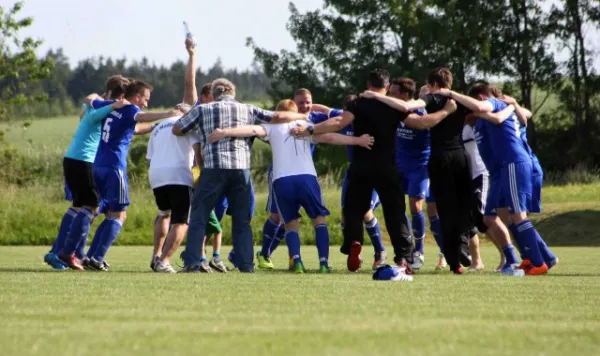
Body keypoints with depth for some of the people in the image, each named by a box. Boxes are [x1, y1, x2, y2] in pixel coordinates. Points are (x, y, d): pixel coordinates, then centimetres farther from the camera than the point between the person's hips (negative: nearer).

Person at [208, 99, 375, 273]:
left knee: (291, 223, 16)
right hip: (306, 178, 0)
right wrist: (357, 140, 13)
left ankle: (296, 261, -8)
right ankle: (323, 262, 1)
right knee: (319, 219, 17)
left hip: (281, 181, 0)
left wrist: (225, 132, -6)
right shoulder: (305, 126, 19)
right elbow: (329, 137, 9)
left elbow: (253, 130, 1)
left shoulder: (273, 126, 18)